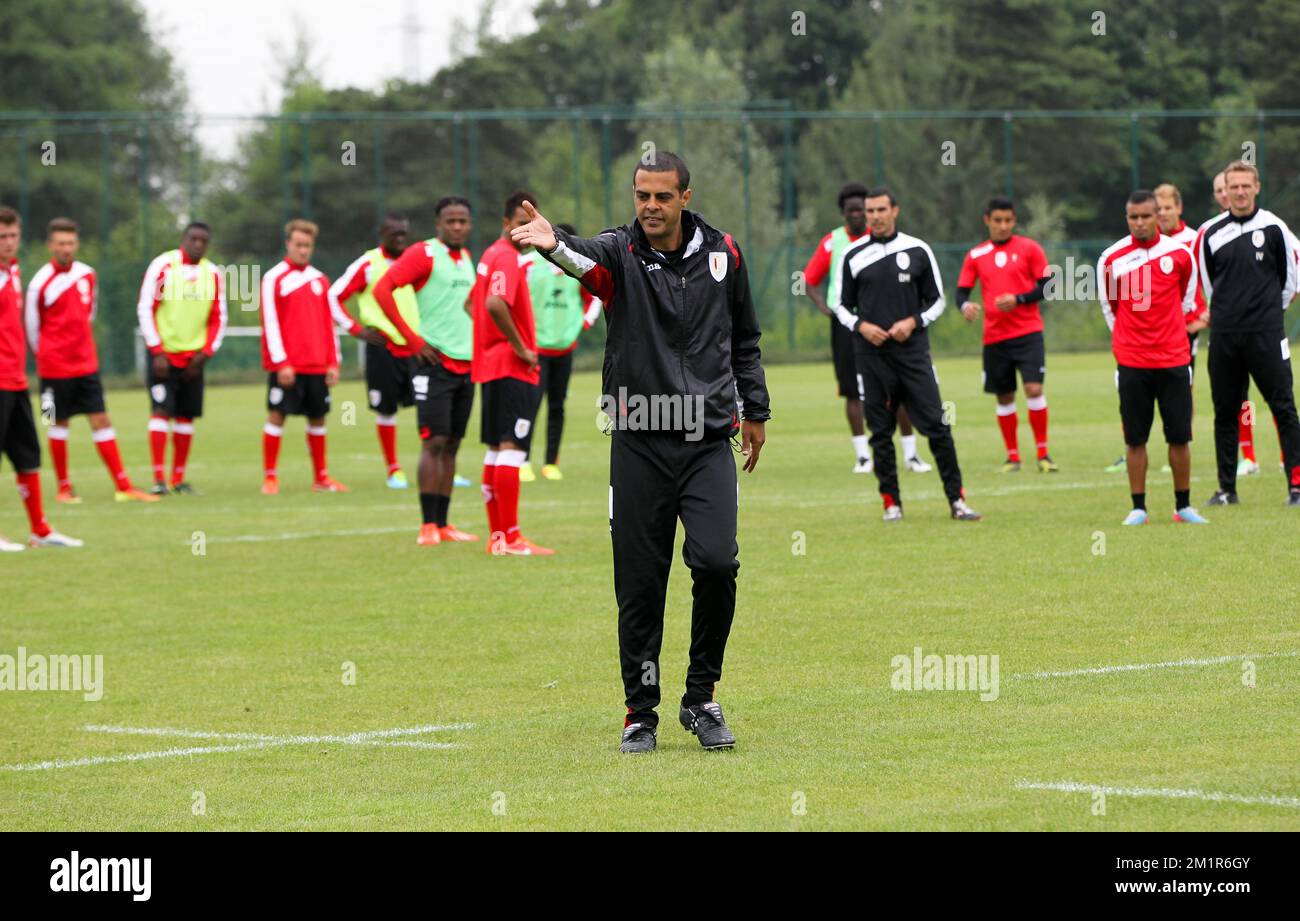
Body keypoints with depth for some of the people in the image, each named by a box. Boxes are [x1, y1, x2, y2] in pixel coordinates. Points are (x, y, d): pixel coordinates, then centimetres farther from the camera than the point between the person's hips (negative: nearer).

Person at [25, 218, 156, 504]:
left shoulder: (87, 274, 4)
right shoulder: (41, 282, -11)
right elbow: (32, 327, -1)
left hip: (86, 364, 4)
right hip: (55, 369, -4)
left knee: (101, 421, 1)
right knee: (59, 424, 4)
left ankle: (123, 487, 0)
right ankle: (64, 488, 15)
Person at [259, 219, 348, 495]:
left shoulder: (319, 280, 12)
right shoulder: (274, 278, -3)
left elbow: (328, 324, 14)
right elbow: (270, 324, -8)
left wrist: (333, 362, 8)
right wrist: (281, 362, -14)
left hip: (317, 365, 5)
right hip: (285, 365, -5)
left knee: (317, 417, 8)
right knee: (277, 415, -7)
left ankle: (321, 477, 15)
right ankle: (270, 477, -4)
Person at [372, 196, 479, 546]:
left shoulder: (466, 257, 15)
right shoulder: (423, 254, -8)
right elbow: (382, 290, -17)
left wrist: (476, 340, 16)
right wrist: (412, 339, -18)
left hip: (466, 363, 7)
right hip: (436, 362, -7)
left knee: (451, 446, 8)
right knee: (434, 443, -9)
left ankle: (443, 524, 11)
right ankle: (428, 526, -8)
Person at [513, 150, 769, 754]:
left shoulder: (722, 254, 6)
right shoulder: (620, 252, -3)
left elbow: (744, 339, 20)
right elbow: (587, 258, -29)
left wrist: (754, 410, 22)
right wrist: (554, 245, -51)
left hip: (709, 440, 1)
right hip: (639, 443, -1)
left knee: (716, 562, -14)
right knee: (640, 584, 1)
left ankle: (701, 697, 4)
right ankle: (641, 713, 14)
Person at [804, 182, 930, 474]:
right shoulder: (832, 242, 4)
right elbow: (809, 280, 9)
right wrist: (822, 304, -8)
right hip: (846, 324, 0)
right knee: (853, 392, 0)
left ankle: (910, 453, 7)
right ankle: (863, 455, 7)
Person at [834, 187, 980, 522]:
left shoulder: (918, 250, 4)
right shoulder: (854, 255, 5)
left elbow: (937, 300, 8)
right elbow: (843, 305, 11)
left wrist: (912, 322, -9)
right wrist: (861, 325, -8)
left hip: (912, 350, -1)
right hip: (871, 354, 1)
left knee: (937, 425, -6)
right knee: (881, 431, 2)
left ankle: (957, 500, -3)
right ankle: (892, 503, 10)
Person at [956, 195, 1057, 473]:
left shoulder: (1029, 248, 1)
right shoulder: (976, 255, 8)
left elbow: (1047, 286, -1)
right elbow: (962, 290, 7)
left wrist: (1018, 299, -16)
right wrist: (965, 305, -17)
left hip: (1028, 332, -3)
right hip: (994, 336, 3)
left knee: (1034, 389, -14)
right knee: (1004, 397, 7)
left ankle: (1043, 454, -4)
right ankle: (1012, 457, 18)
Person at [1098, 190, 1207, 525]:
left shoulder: (1180, 254, 1)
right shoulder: (1112, 258, -1)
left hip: (1174, 359, 1)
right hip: (1131, 362, 0)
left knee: (1180, 435, 2)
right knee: (1135, 438, 0)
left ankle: (1183, 506, 12)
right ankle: (1138, 508, 7)